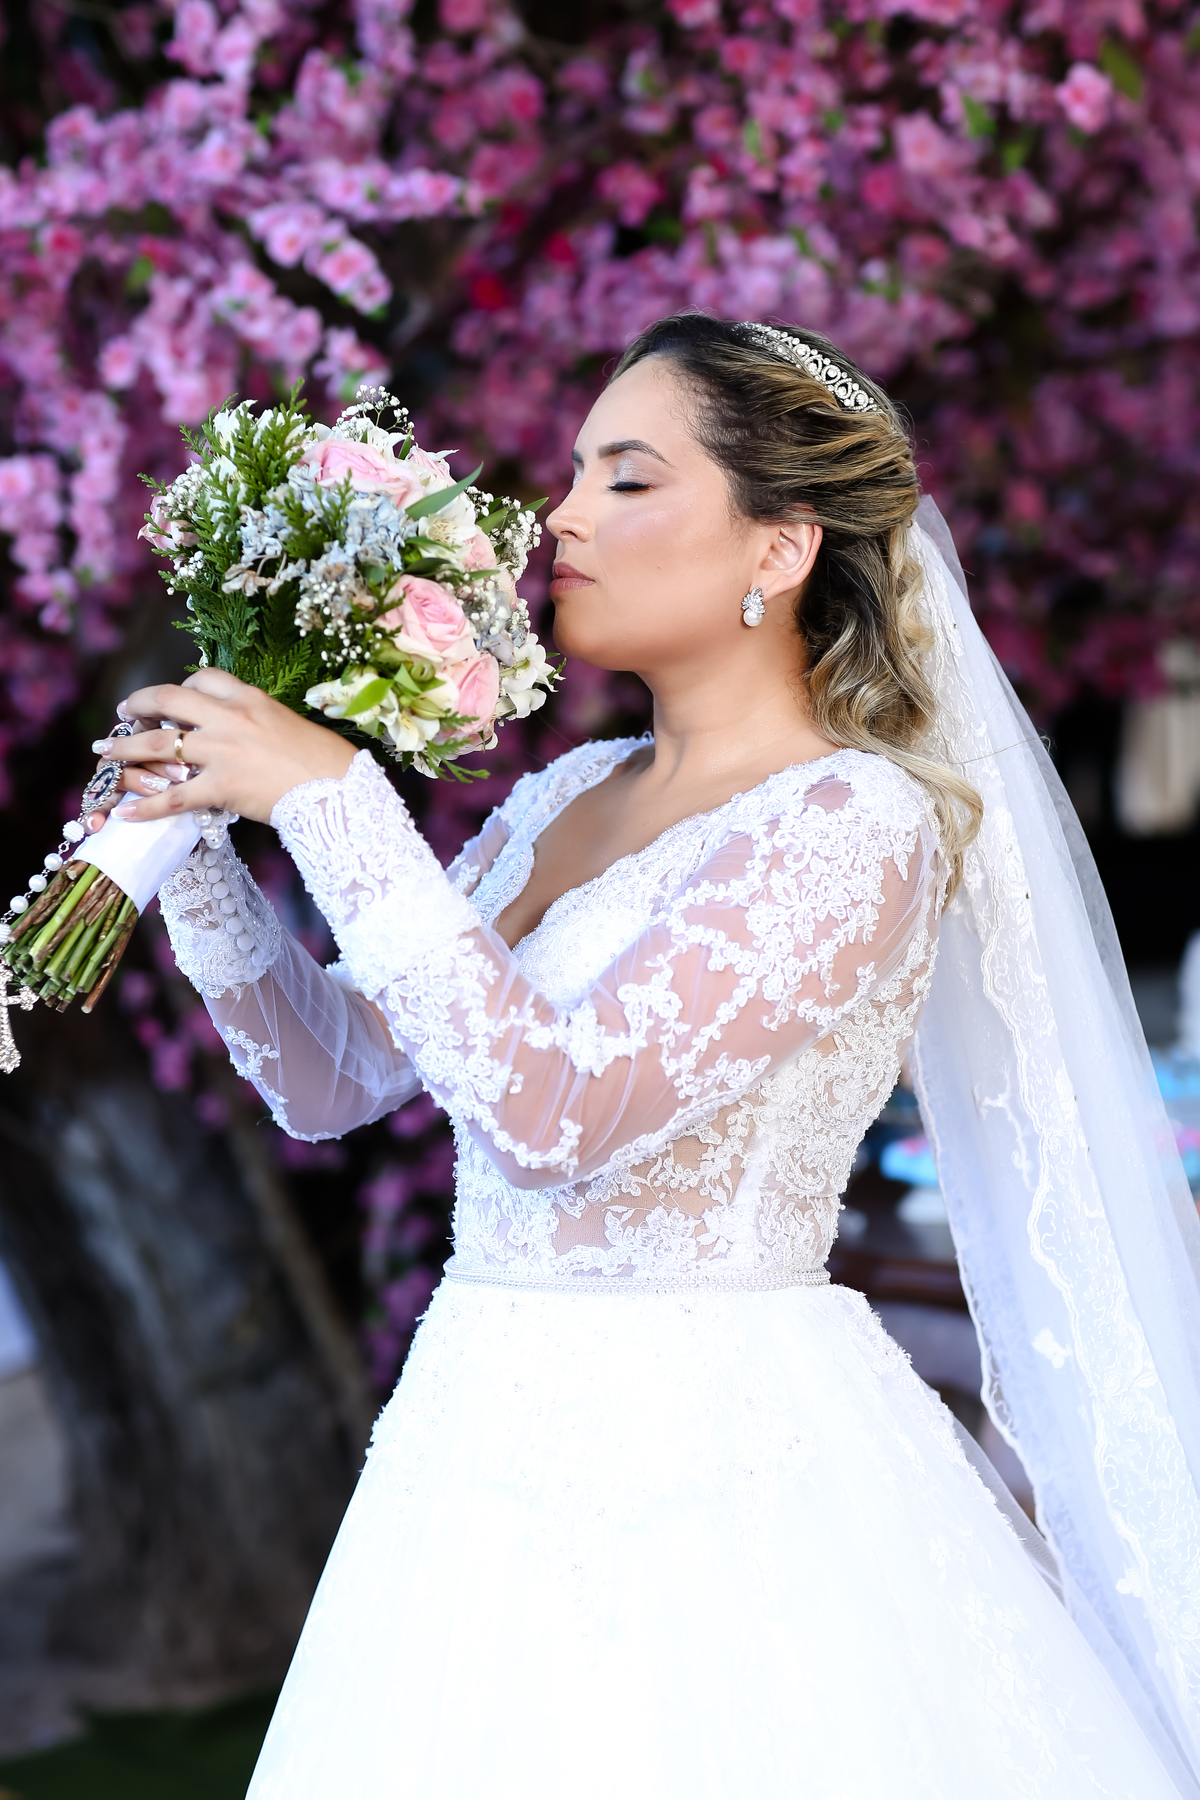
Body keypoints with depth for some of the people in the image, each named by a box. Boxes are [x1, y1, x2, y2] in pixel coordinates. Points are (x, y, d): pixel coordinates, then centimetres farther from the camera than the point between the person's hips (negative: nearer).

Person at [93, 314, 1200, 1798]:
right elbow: (330, 1074, 13)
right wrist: (194, 838, 0)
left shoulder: (854, 825, -14)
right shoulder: (570, 794, 10)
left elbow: (551, 1110, -24)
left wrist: (331, 799, -20)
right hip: (494, 1449, 7)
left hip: (711, 1467, -7)